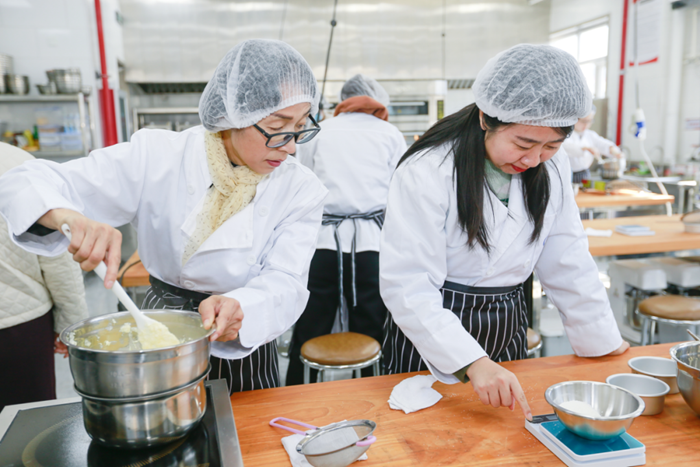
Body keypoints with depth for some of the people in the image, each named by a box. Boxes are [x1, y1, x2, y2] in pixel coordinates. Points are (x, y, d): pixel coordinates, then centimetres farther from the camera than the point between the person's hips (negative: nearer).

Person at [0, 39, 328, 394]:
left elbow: (285, 284, -19)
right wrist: (70, 217, -38)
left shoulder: (301, 191, -12)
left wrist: (238, 310, -42)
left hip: (244, 356, 0)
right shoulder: (157, 157, -15)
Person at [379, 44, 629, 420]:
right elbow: (407, 285, -25)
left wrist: (604, 342, 7)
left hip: (506, 329, 5)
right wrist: (472, 361, -32)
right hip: (430, 332, -5)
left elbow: (567, 263, 5)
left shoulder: (552, 168, -4)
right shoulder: (425, 172, -23)